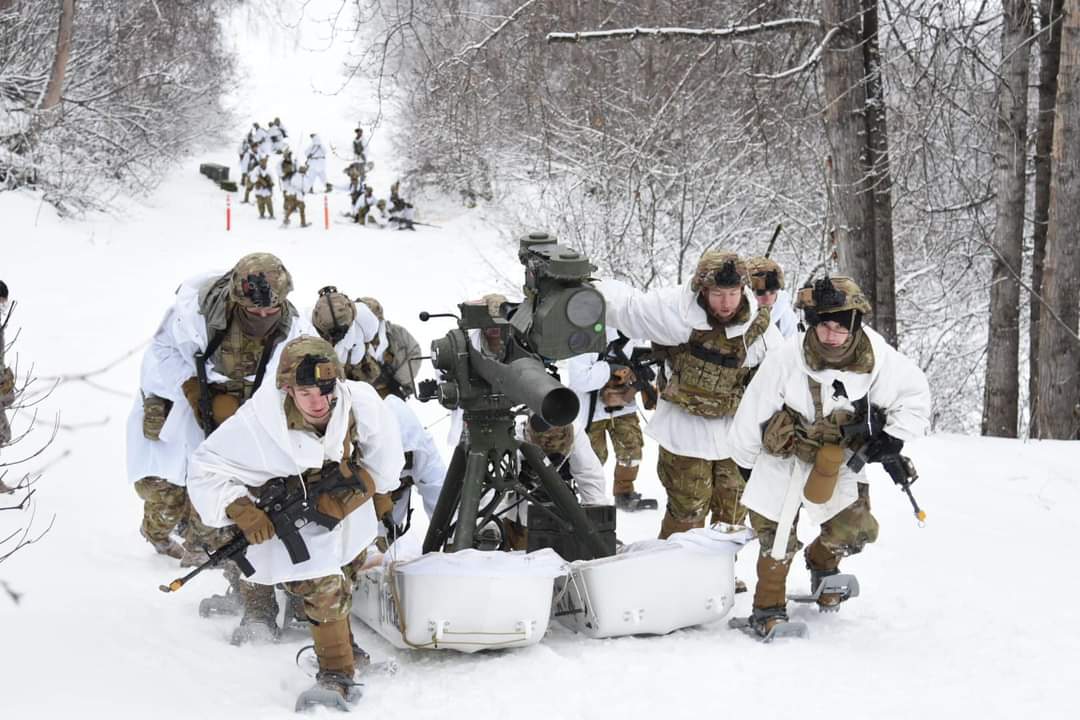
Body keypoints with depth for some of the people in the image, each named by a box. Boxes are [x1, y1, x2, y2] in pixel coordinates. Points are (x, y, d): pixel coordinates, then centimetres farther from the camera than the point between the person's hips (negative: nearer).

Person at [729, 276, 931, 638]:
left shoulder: (877, 357, -22)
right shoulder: (787, 357, -27)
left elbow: (914, 391, -3)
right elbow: (754, 408, -12)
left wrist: (896, 436, -13)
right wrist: (746, 459, 0)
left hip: (842, 457, 2)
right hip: (787, 451, -2)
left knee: (855, 530, 0)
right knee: (777, 534, 0)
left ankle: (822, 560, 36)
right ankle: (769, 607, 22)